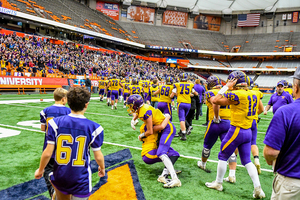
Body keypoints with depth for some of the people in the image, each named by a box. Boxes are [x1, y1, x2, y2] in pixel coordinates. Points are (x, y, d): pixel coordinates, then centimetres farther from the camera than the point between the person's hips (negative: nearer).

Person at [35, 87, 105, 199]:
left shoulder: (55, 123, -12)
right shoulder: (94, 128, -14)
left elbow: (47, 153, -9)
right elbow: (98, 156, -5)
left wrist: (40, 170, 10)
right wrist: (102, 168, 16)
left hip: (60, 177, 2)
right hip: (81, 181, -2)